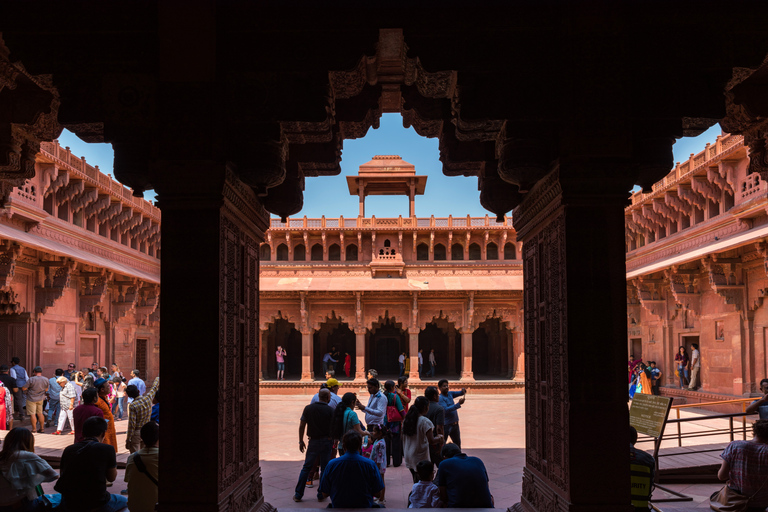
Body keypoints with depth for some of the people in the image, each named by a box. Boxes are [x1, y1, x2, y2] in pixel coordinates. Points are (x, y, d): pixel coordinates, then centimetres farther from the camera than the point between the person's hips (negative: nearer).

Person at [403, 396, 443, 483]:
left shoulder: (407, 420, 4)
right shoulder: (425, 422, -17)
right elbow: (431, 441, -16)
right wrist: (439, 438, 1)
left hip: (408, 457, 7)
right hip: (420, 458, -7)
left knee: (416, 482, 17)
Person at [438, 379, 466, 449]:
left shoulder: (450, 394, 7)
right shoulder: (440, 398, -16)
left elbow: (460, 393, 13)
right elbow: (446, 410, -26)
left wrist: (463, 390, -12)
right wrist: (458, 404, -32)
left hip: (455, 424, 8)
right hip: (446, 425, -8)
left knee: (458, 444, 19)